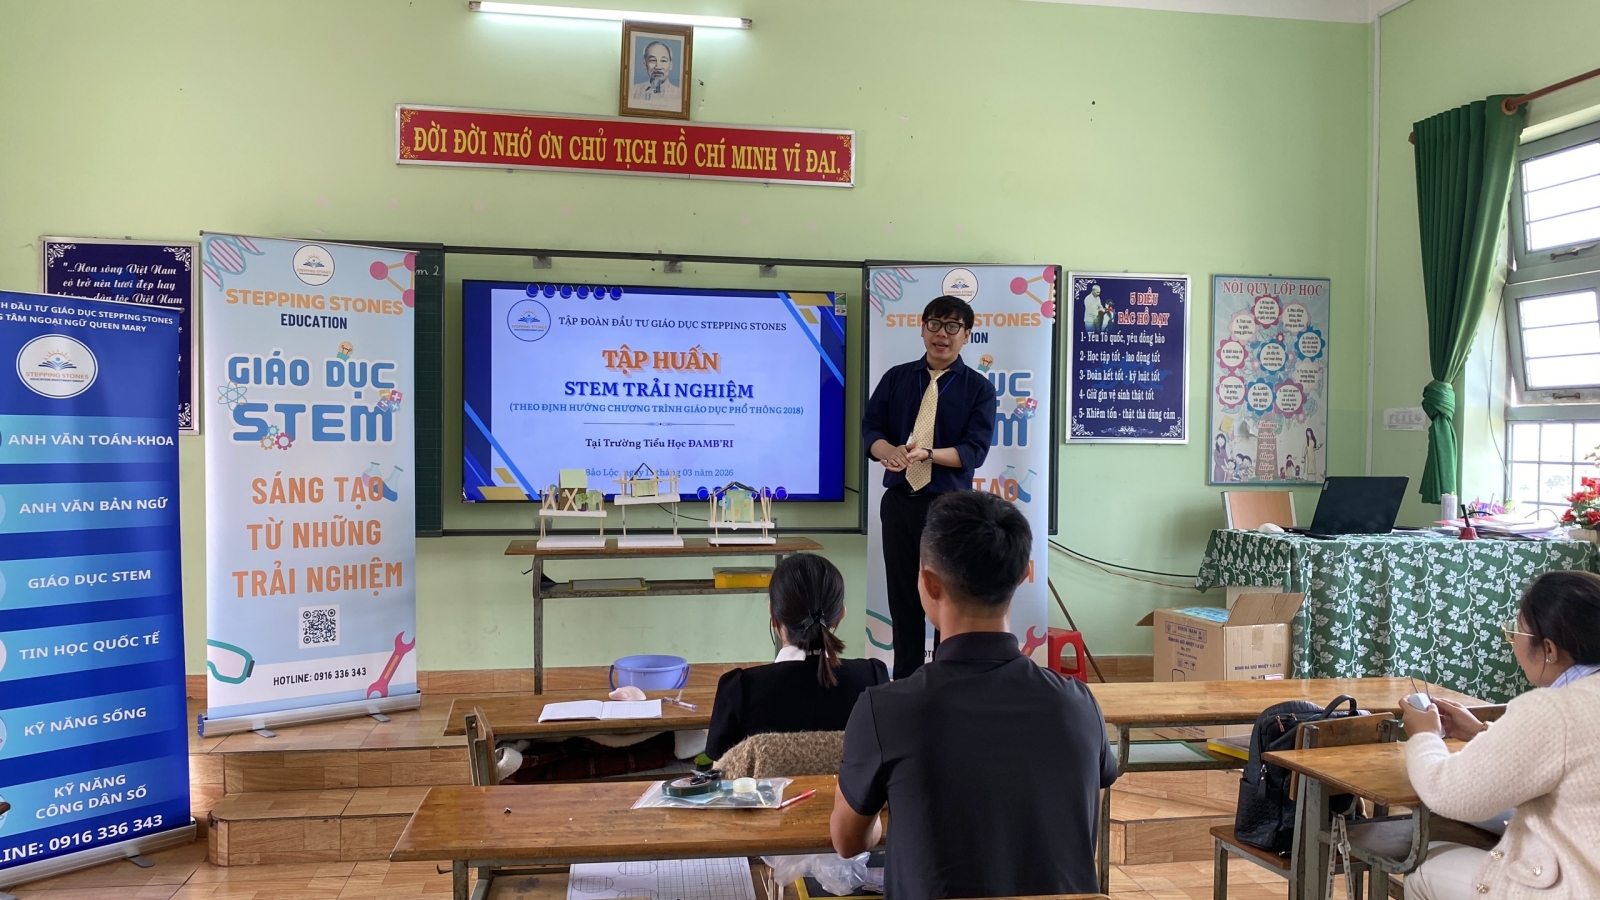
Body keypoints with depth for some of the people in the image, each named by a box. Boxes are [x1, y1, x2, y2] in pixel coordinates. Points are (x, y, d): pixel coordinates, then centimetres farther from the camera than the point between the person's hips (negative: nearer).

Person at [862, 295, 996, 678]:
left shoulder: (978, 387, -2)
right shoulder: (896, 378, 7)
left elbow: (974, 450, -11)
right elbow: (870, 430, 1)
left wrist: (927, 454, -27)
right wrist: (891, 451, -22)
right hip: (899, 502, 3)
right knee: (902, 599, 10)